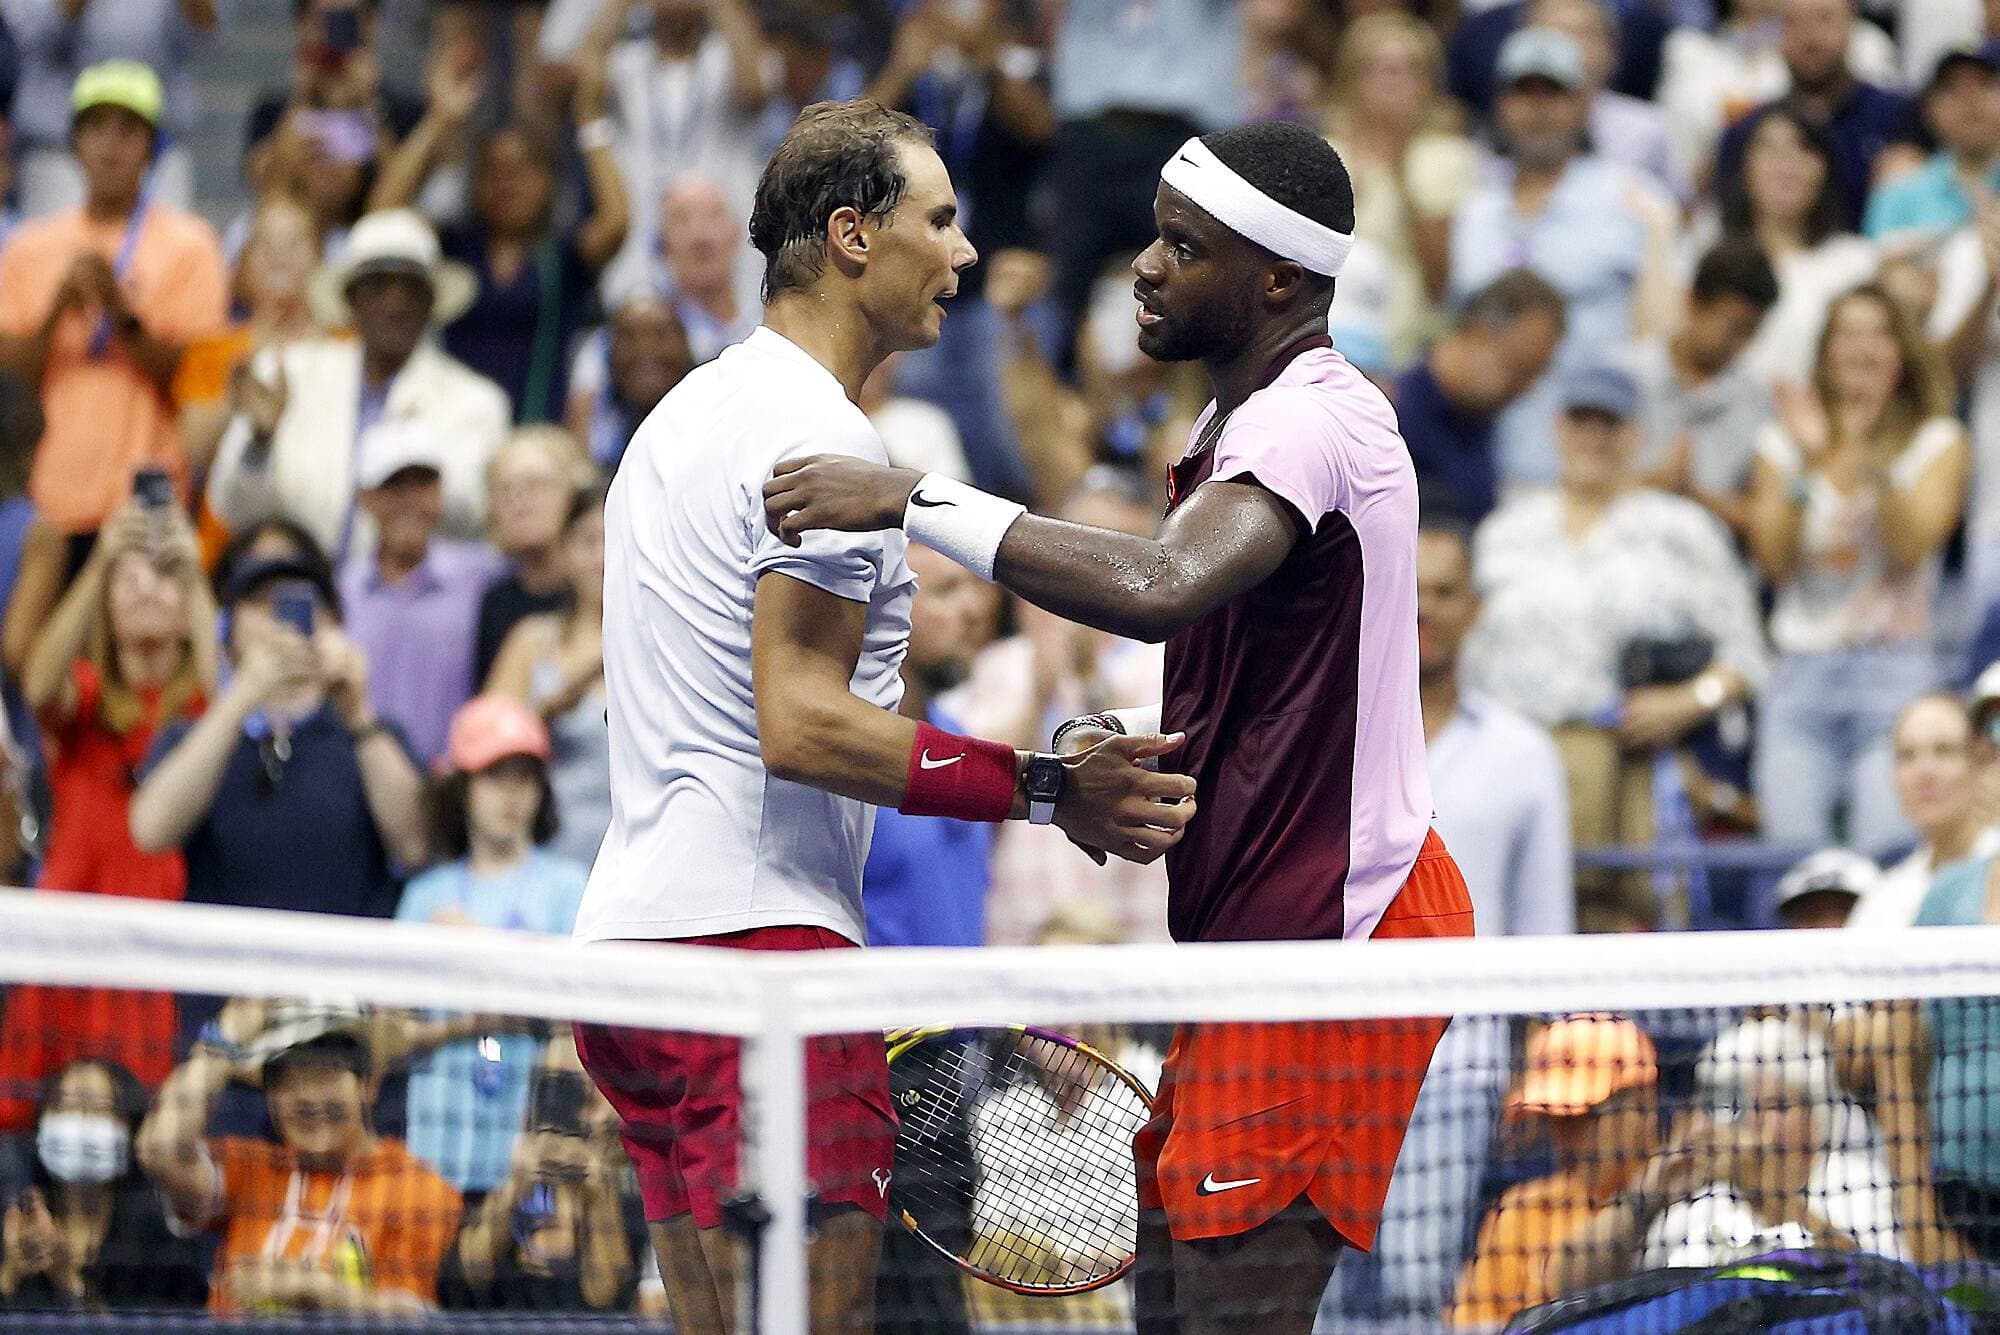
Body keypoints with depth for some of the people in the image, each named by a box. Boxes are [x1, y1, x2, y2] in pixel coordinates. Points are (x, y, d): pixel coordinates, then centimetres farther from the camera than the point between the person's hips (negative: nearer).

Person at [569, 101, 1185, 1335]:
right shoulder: (821, 439, -10)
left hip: (637, 934, 10)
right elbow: (802, 725, -18)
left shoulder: (689, 415, 22)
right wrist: (1046, 789, -18)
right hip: (755, 931, -10)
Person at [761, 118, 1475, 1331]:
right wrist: (1130, 748, 8)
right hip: (1252, 927, 11)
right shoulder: (1234, 423, 16)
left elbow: (1161, 589, -38)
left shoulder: (1314, 419, -18)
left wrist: (920, 502, -34)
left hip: (1331, 933, -11)